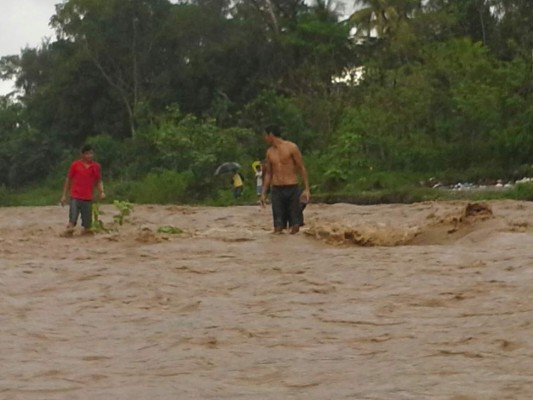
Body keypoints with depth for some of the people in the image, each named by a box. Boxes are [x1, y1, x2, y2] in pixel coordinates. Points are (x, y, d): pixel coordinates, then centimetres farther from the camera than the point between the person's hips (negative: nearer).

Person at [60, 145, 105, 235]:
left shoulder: (96, 167, 7)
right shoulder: (75, 165, 1)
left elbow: (99, 181, 13)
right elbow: (68, 180, 7)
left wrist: (101, 192, -6)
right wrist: (64, 195, 4)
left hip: (88, 198, 2)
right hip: (75, 197, -2)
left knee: (87, 224, 3)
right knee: (72, 221, -12)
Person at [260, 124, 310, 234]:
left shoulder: (291, 147, -3)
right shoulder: (270, 152, 12)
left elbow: (302, 168, -3)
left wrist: (306, 189, -9)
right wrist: (263, 193, 12)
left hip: (292, 189, -4)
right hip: (276, 191, 4)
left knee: (295, 225, -3)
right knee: (278, 226, -1)